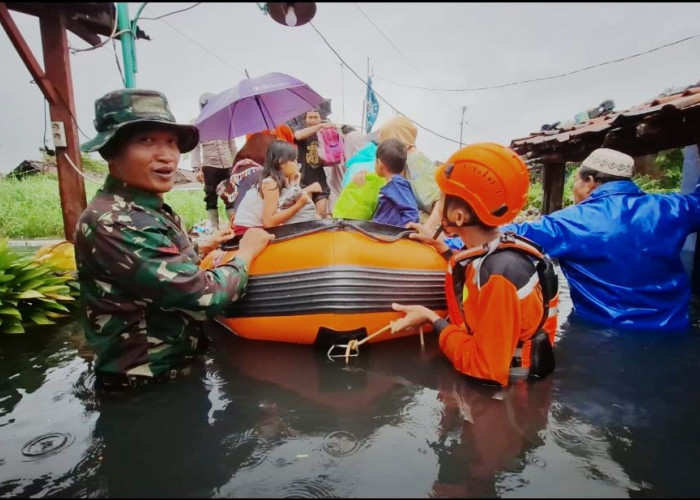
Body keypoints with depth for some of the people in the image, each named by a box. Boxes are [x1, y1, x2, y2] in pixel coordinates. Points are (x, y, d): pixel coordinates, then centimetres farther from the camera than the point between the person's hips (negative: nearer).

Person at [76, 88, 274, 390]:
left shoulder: (149, 210, 4)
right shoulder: (114, 224, -25)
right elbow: (205, 296, -26)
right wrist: (246, 252, -12)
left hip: (175, 358, 8)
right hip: (147, 382, -8)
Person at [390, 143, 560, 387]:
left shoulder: (501, 273, -30)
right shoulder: (491, 252, -5)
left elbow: (486, 367, -26)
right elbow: (473, 281, 16)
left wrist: (431, 318, -17)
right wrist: (437, 244, 13)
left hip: (505, 392, -7)